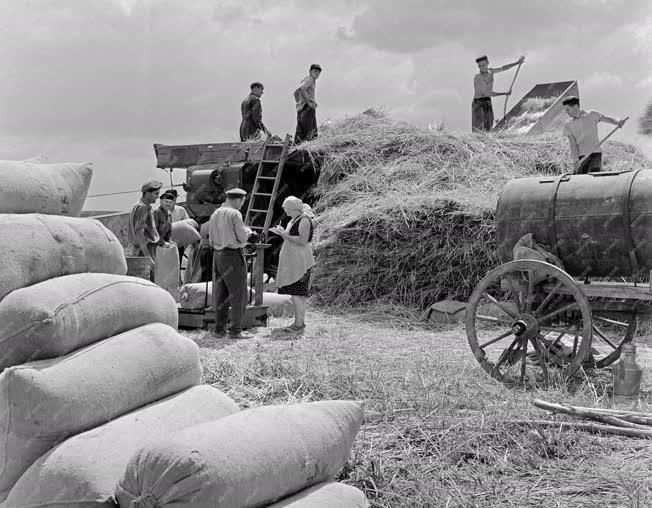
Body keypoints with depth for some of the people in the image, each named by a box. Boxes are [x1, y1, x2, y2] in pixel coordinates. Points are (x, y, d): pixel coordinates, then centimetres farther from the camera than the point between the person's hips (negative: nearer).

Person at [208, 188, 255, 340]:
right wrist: (248, 230, 9)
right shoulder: (235, 214, -12)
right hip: (233, 255, -8)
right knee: (238, 294, -2)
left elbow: (211, 240, 15)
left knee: (221, 294, 13)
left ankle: (219, 328, 16)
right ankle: (235, 331, -3)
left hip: (217, 254, 8)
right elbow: (243, 237, -10)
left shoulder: (215, 214, 11)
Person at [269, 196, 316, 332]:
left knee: (296, 293, -11)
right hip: (292, 262, 10)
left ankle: (299, 323, -9)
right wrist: (282, 232, 10)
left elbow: (302, 241, -21)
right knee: (296, 293, 11)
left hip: (299, 262, -10)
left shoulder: (304, 220, -13)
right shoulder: (294, 220, 16)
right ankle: (299, 320, 17)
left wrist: (284, 234, -19)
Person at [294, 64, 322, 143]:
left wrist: (299, 103, 25)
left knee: (300, 134, 7)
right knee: (311, 135, -15)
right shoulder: (310, 79, -4)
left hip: (300, 108, 10)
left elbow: (296, 92, 34)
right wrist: (309, 102, -21)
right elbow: (301, 89, -22)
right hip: (308, 108, -10)